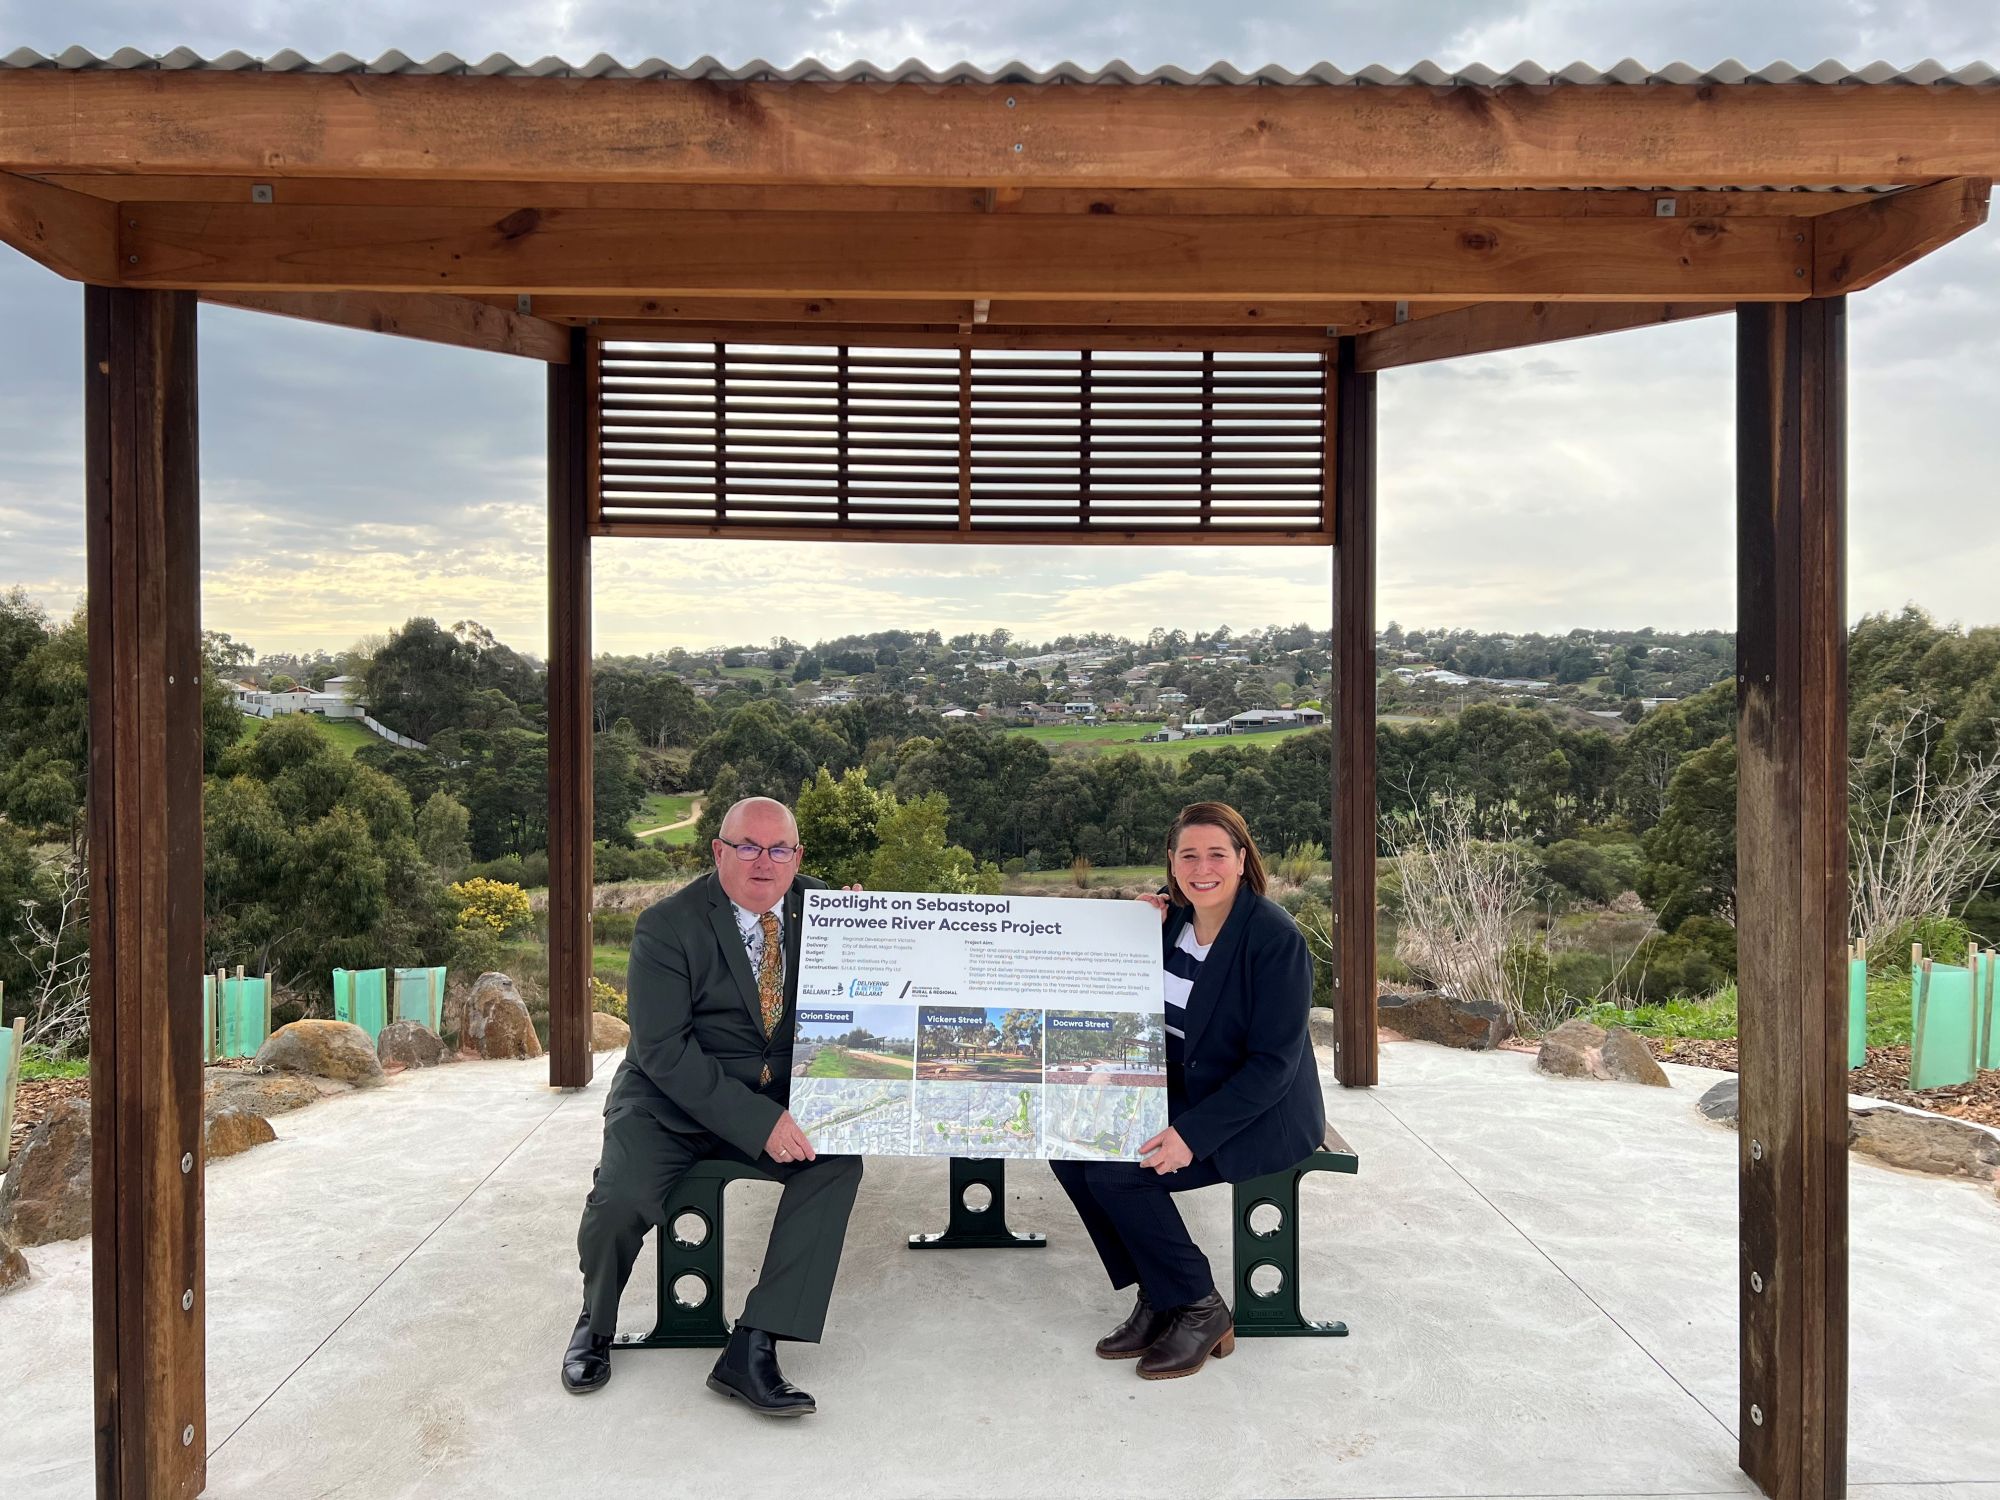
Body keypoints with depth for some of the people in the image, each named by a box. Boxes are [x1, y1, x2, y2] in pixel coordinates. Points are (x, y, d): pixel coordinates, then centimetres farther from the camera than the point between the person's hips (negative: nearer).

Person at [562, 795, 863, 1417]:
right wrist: (757, 1122, -26)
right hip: (673, 1093, -3)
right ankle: (595, 1323, 9)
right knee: (621, 1198, -26)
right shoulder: (668, 925, -13)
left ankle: (753, 1348, -19)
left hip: (779, 1096, 3)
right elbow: (662, 1050, -19)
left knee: (838, 1162, -23)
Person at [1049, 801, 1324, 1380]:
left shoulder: (1274, 936, -19)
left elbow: (1274, 1062, -21)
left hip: (1262, 1115, -8)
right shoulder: (1171, 917, 2)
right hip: (1180, 1093, 8)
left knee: (1115, 1173, -22)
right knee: (1070, 1148, -8)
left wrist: (1194, 1134, -27)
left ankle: (1200, 1311, -1)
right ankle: (1156, 1297, 5)